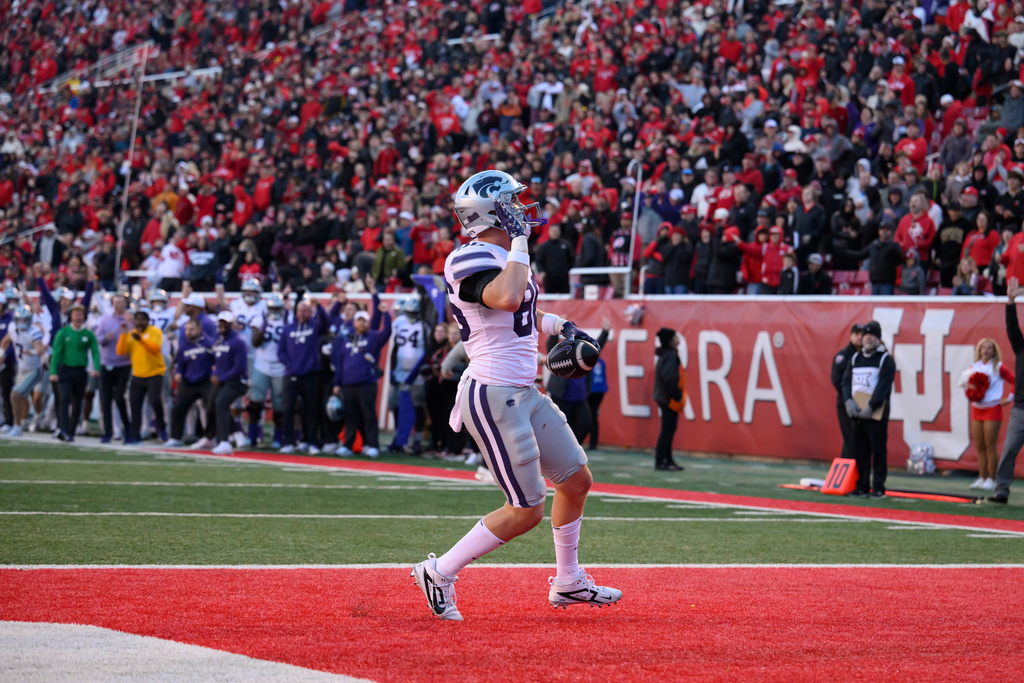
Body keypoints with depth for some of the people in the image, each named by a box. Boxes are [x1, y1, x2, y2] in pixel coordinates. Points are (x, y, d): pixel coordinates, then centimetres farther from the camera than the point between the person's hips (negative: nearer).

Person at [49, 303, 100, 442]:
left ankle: (71, 432, 15)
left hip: (81, 372, 2)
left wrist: (96, 368, -19)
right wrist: (53, 372, -11)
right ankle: (63, 429, -28)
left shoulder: (89, 335, 6)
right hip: (65, 370, -2)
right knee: (65, 399, -17)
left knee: (77, 403, 6)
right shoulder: (63, 333, 2)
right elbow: (56, 353, -1)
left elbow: (95, 352, -1)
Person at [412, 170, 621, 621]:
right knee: (527, 511, -8)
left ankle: (568, 583, 32)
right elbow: (507, 298, -37)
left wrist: (558, 326, 19)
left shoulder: (506, 256, 14)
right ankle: (439, 573, 4)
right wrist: (520, 243, -24)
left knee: (577, 481, 16)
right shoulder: (470, 261, -17)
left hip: (525, 394, 10)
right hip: (492, 396, -10)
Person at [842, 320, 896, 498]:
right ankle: (862, 487, 11)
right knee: (860, 452, 6)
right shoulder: (855, 358, 17)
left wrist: (871, 407, -19)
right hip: (857, 413, 6)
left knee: (878, 451, -5)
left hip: (877, 414, -6)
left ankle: (878, 488, -3)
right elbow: (846, 381, 11)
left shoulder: (886, 360, -2)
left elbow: (884, 386, -11)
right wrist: (848, 401, -6)